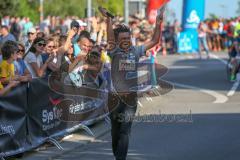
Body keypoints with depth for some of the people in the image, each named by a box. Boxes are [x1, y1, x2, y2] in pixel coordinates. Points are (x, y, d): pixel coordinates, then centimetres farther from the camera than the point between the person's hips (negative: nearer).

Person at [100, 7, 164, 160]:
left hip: (131, 97, 0)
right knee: (115, 129, 13)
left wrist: (158, 24, -6)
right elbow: (110, 38, -22)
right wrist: (109, 19, -37)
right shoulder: (114, 51, -3)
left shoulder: (136, 51, 5)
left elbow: (154, 41, 7)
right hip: (115, 96, 0)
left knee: (125, 130, -10)